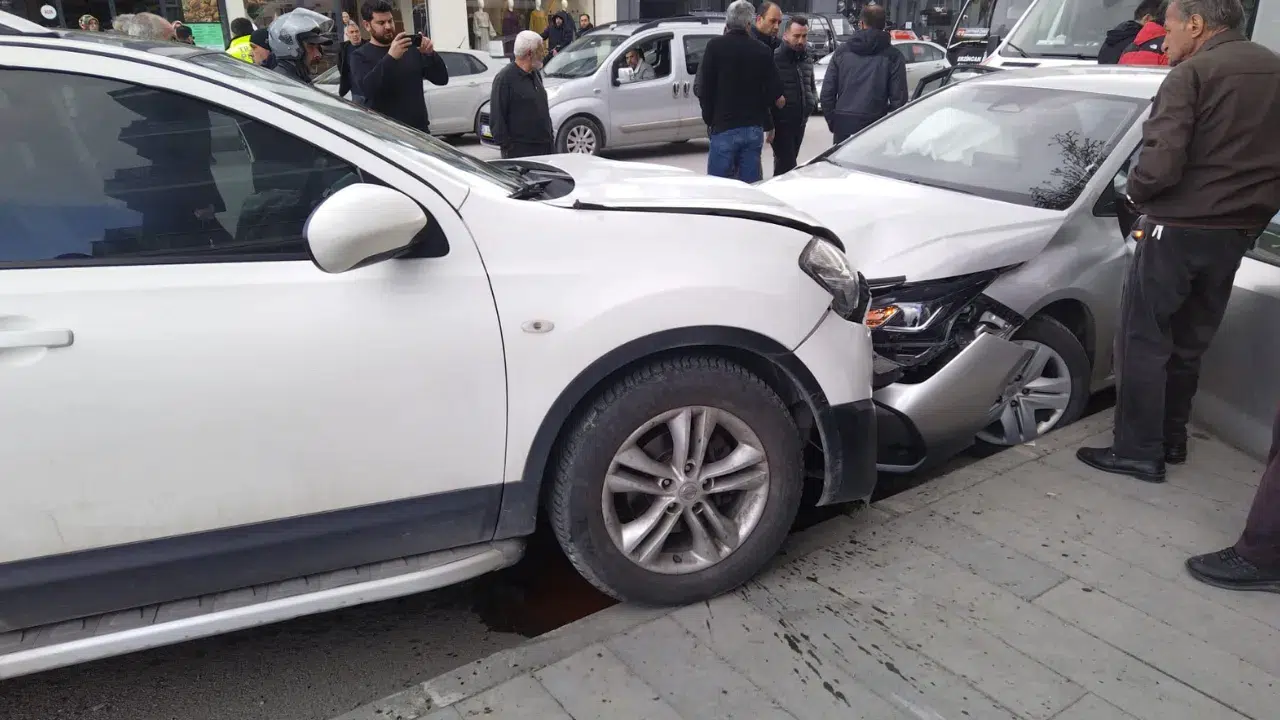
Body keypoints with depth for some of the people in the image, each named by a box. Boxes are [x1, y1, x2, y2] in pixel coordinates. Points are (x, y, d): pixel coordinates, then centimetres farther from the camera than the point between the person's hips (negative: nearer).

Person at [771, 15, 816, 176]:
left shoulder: (807, 61, 14)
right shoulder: (774, 58, -10)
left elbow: (812, 87, 26)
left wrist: (813, 102, 6)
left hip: (800, 122, 8)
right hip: (781, 123, -7)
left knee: (787, 163, 15)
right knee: (786, 165, -14)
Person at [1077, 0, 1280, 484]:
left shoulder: (1192, 73, -13)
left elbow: (1162, 163, -23)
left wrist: (1135, 191, -4)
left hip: (1178, 230, -7)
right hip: (1236, 233, 8)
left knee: (1144, 343, 0)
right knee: (1189, 344, 17)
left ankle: (1138, 452, 2)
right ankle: (1172, 440, 27)